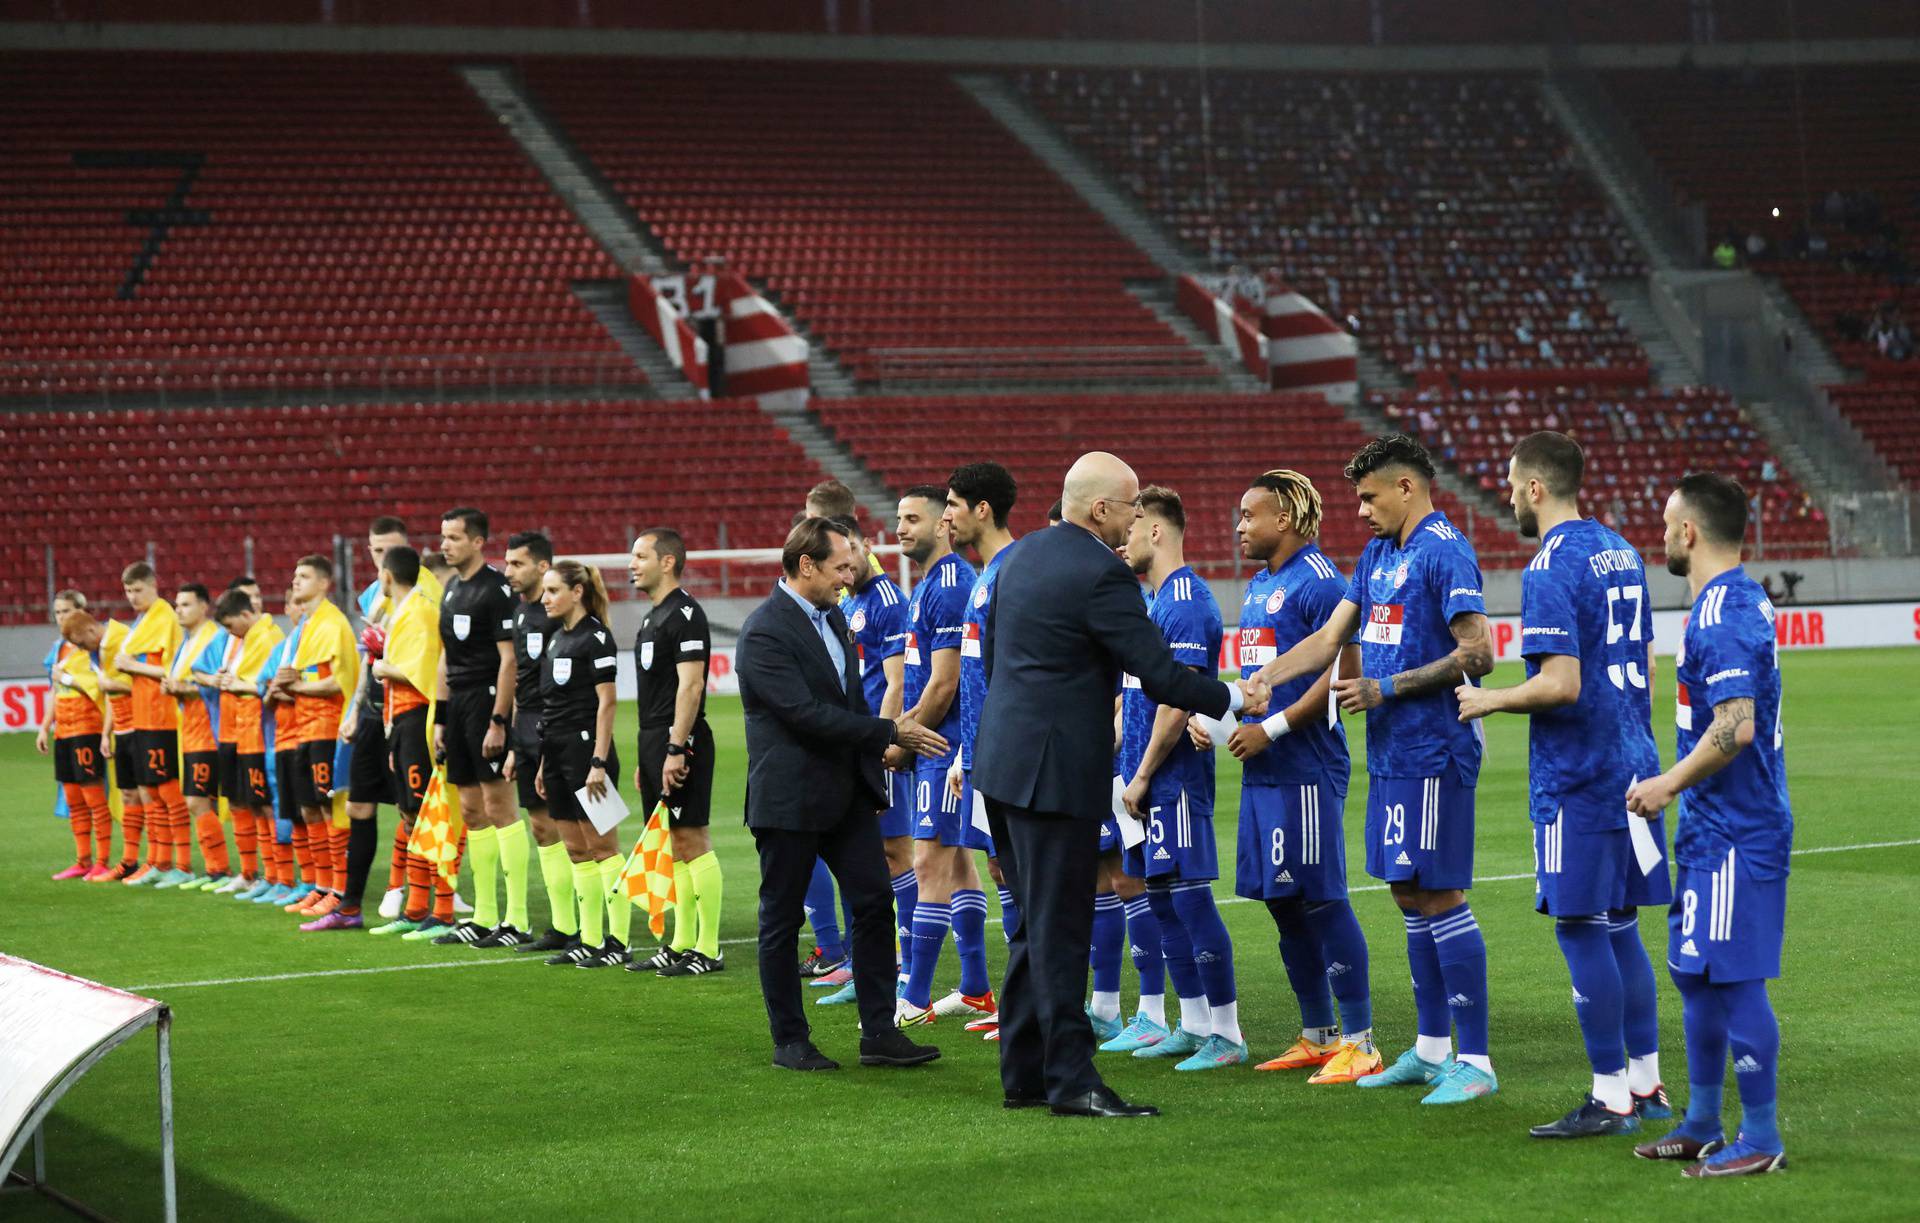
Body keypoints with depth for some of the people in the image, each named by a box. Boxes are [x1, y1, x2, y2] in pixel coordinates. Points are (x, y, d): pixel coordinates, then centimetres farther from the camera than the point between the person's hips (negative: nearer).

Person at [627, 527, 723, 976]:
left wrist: (675, 749, -24)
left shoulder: (685, 614, -12)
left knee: (692, 841, -8)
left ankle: (708, 950, -6)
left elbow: (690, 684, -19)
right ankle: (682, 944, 16)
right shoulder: (654, 616, 18)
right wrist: (644, 758, 21)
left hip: (679, 741, -10)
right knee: (675, 846, 11)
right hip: (654, 739, 10)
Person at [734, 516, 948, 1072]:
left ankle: (879, 1033, 7)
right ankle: (789, 1041, 13)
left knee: (874, 902, 3)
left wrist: (872, 753, 15)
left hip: (847, 790, 8)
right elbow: (807, 713, -23)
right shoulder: (763, 633, -18)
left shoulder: (832, 616, 11)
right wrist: (890, 732, -21)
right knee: (782, 918, 4)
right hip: (790, 795, -8)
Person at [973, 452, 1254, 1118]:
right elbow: (1160, 675, -15)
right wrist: (1232, 699, -1)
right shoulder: (1101, 575, -16)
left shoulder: (1022, 556, 12)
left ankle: (1024, 1075, 17)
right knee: (1061, 930, -5)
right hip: (1055, 770, -9)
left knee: (1035, 928, 14)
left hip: (1004, 758, 9)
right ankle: (1071, 1081, -2)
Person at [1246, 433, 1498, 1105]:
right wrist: (1256, 683, 8)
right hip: (1391, 754, 9)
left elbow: (1477, 653, -19)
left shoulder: (1443, 551, -12)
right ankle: (1431, 1050, 20)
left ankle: (1475, 1062, -4)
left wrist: (1386, 689, -17)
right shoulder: (1376, 554, 16)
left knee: (1439, 897, -8)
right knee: (1409, 897, 12)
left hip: (1433, 755, -9)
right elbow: (1329, 638, 19)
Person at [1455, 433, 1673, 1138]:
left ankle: (1611, 1099, 0)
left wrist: (1492, 701, -7)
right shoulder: (1620, 552, 12)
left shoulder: (1550, 569, -16)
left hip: (1576, 776, -9)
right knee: (1619, 927, 15)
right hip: (1632, 763, 9)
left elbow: (1561, 684, -22)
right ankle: (1646, 1085, 19)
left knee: (1582, 932, -3)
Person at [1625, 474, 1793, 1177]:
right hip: (1714, 829, 11)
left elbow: (1735, 728, -27)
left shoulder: (1722, 616, -19)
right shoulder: (1742, 601, 14)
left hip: (1733, 834, -11)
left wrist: (1667, 784, -17)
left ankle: (1760, 1140, 2)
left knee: (1733, 979, -5)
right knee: (1693, 973, 16)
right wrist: (1679, 786, 21)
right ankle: (1701, 1126, 25)